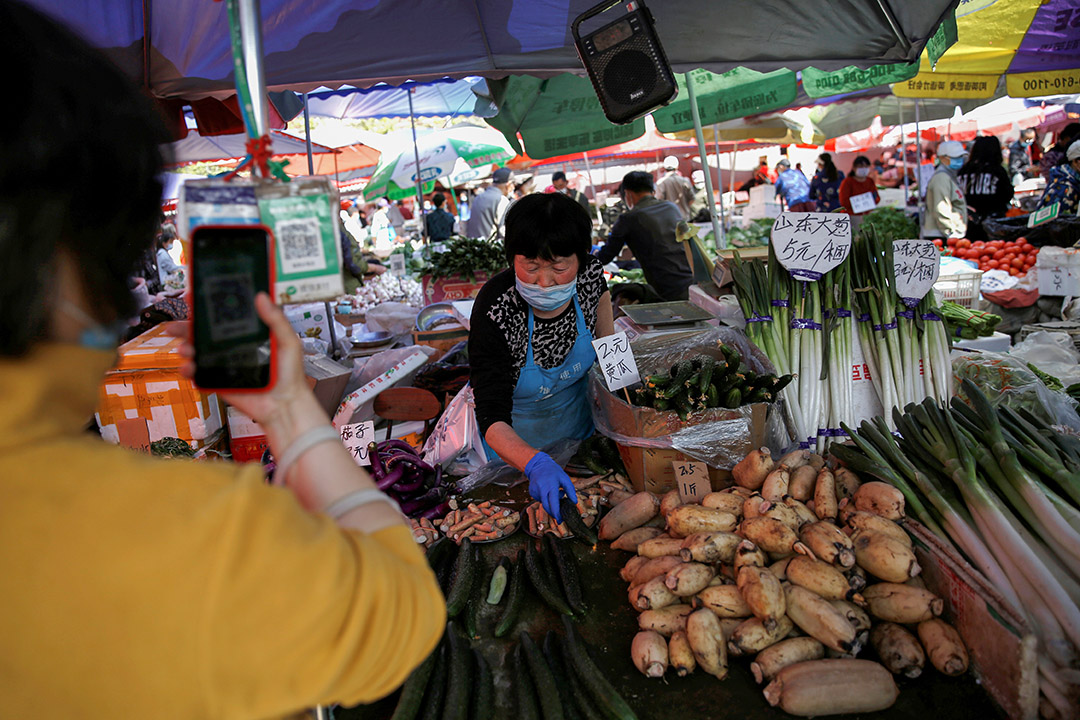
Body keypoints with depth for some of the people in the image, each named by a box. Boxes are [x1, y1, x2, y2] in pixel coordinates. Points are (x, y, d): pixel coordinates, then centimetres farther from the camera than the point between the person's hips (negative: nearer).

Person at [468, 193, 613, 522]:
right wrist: (535, 464, -56)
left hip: (581, 423, 4)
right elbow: (493, 420, -39)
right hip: (515, 442, -3)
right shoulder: (494, 312, -36)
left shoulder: (589, 273, -23)